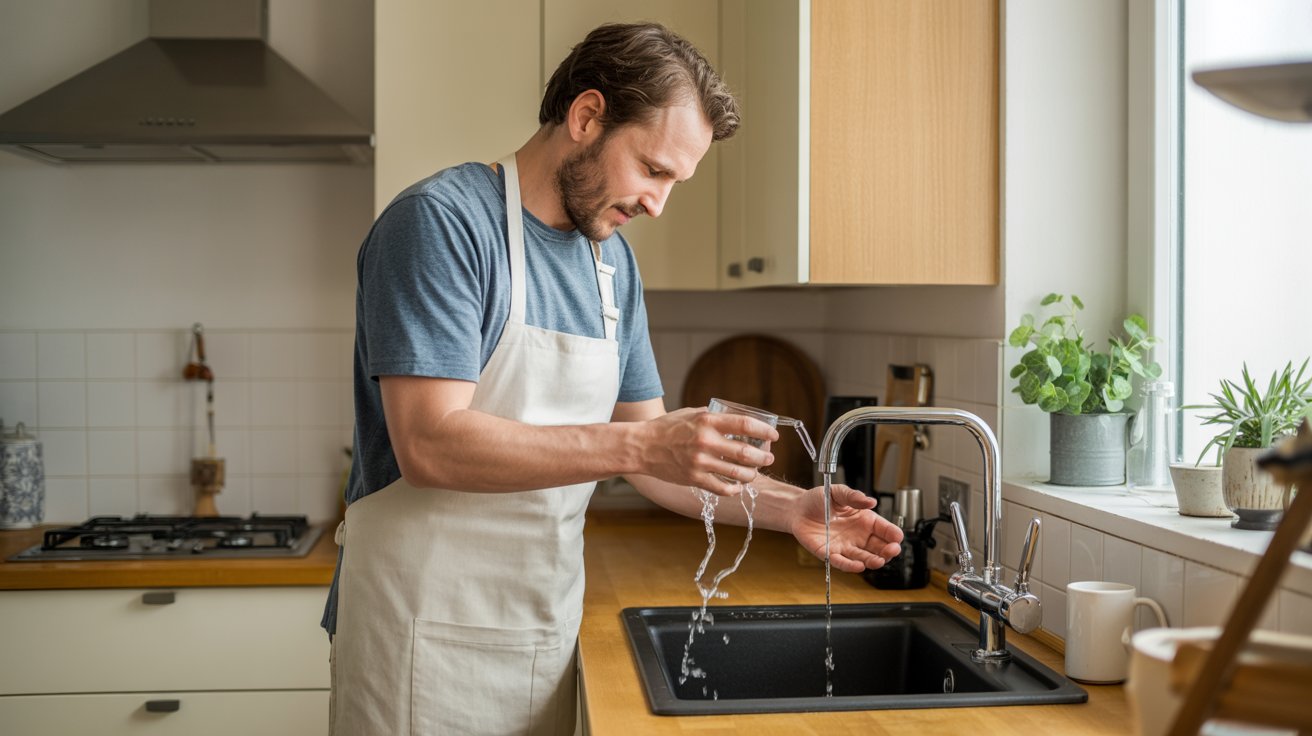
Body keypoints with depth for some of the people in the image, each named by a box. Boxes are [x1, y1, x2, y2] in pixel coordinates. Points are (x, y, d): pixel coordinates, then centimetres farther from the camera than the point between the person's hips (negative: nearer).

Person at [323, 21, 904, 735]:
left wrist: (788, 508, -1)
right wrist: (640, 445, -29)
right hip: (429, 640, -6)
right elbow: (430, 445, -24)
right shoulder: (440, 221, -14)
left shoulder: (613, 262, 8)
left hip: (549, 634, 7)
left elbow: (647, 451, 11)